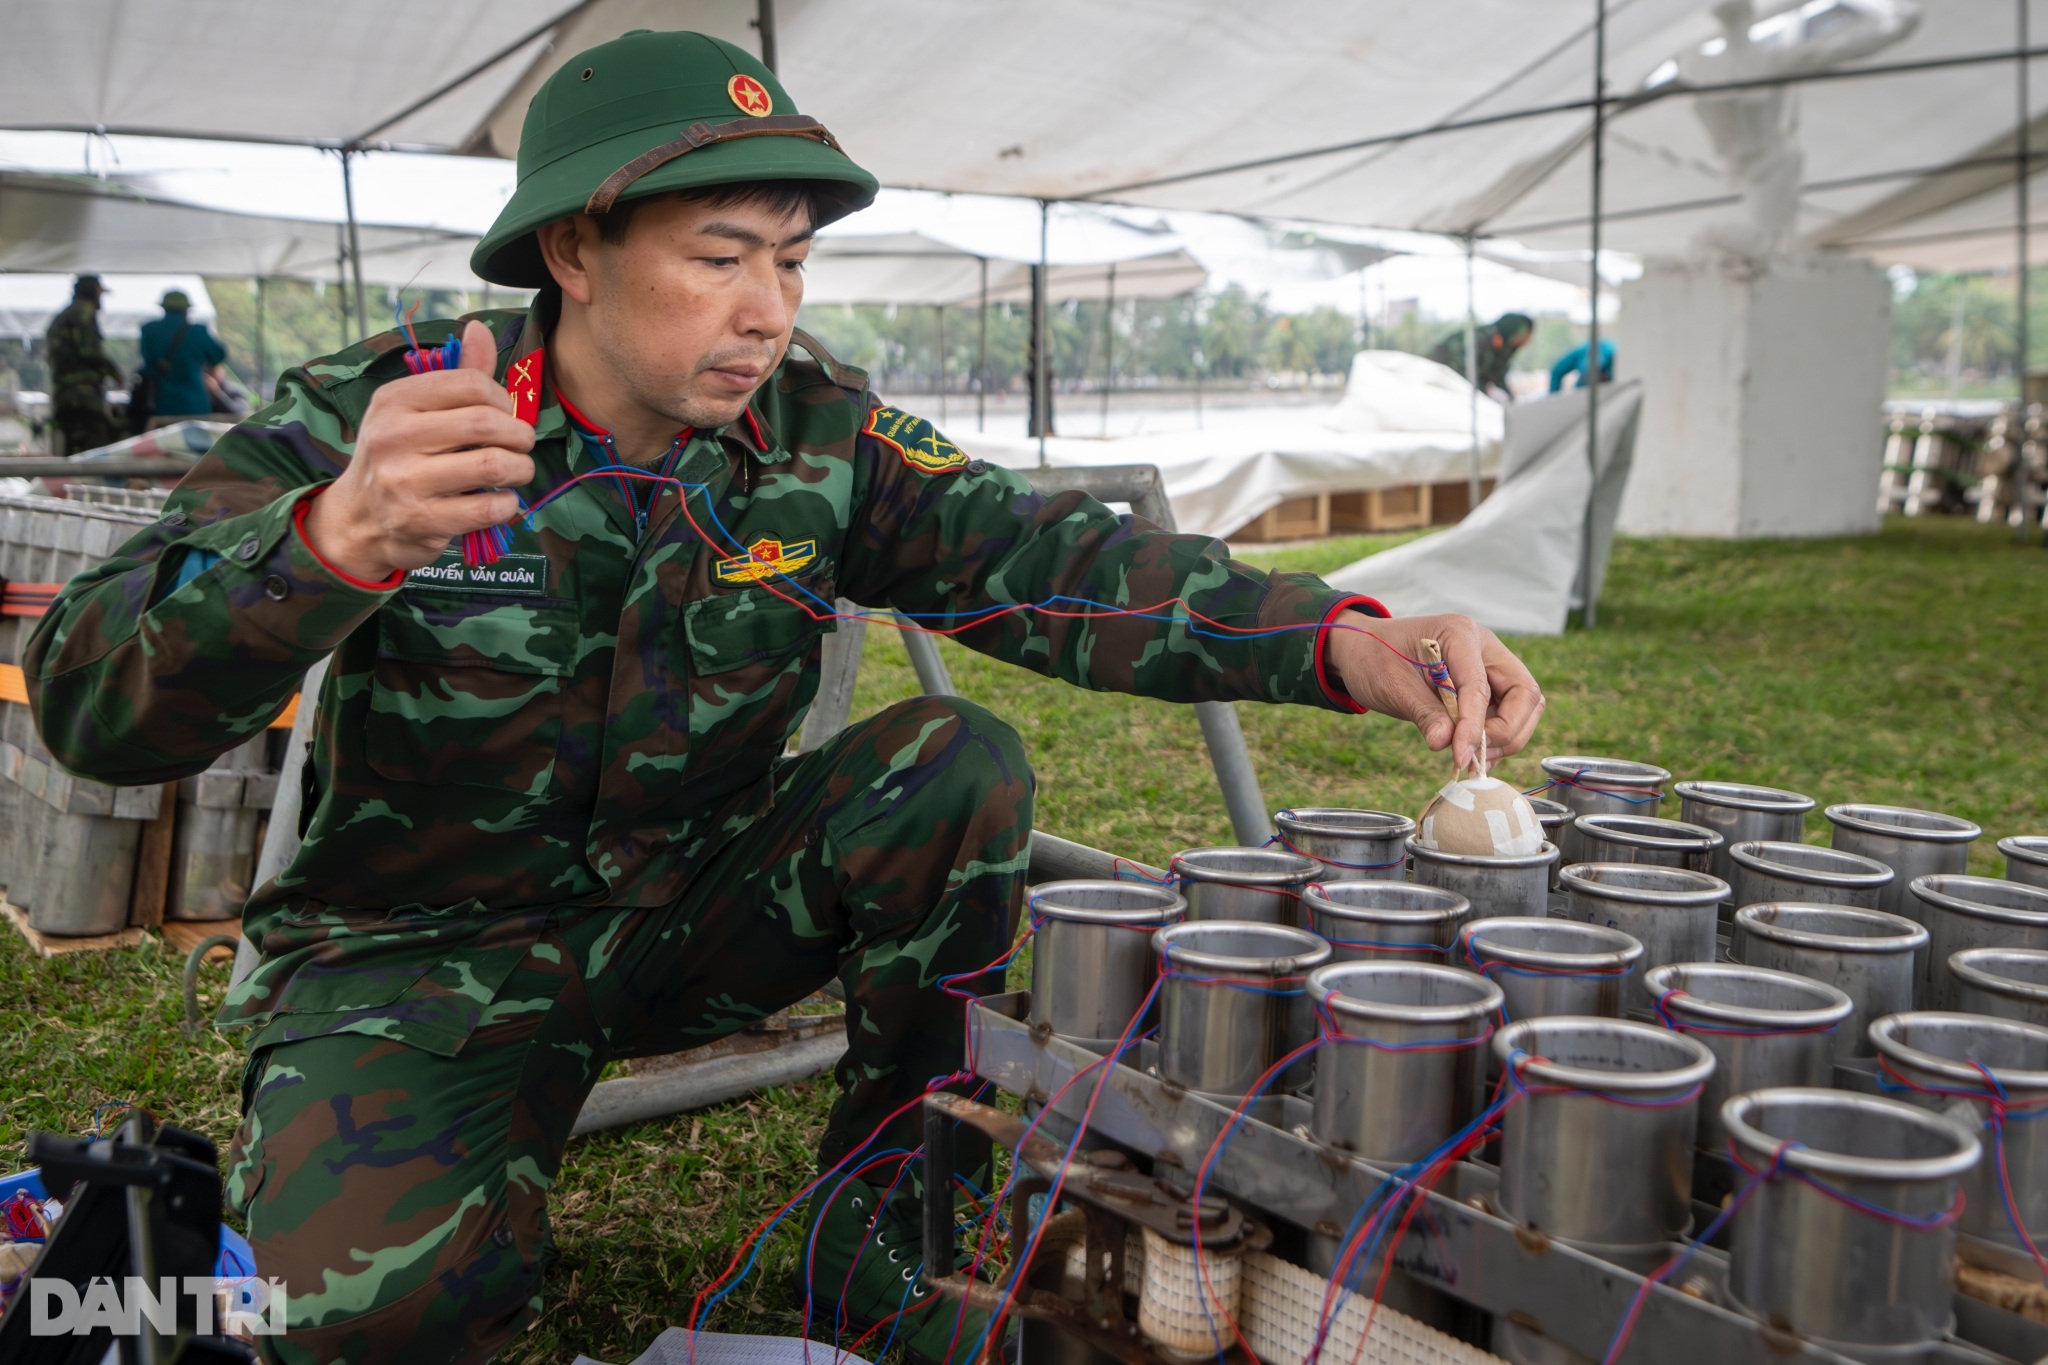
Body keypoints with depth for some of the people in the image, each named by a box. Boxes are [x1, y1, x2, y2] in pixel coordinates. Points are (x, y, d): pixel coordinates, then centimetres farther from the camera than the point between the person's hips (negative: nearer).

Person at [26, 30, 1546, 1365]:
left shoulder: (813, 433, -7)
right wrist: (336, 538, -47)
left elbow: (1045, 556, -20)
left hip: (692, 902, 4)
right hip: (426, 948, -3)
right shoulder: (365, 418, -17)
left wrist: (1346, 643, -36)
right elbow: (94, 707, -25)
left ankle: (882, 1222, -3)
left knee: (962, 763, -20)